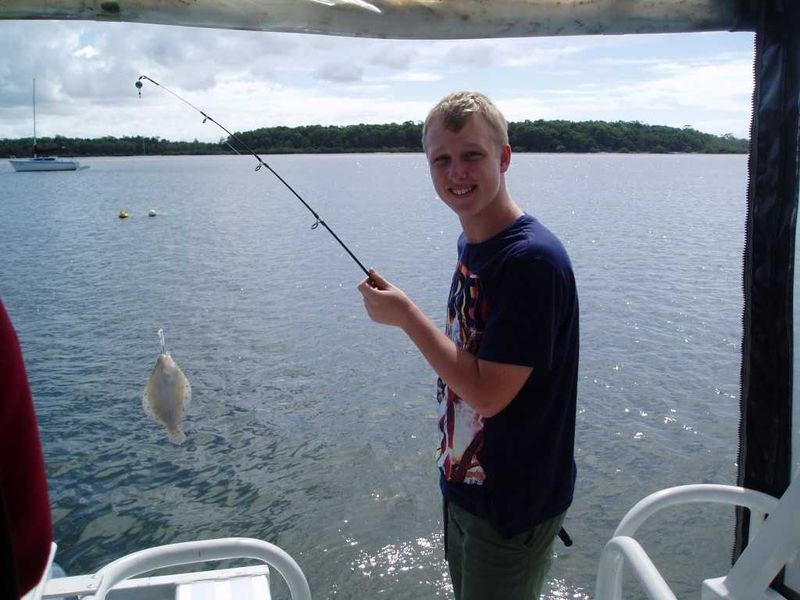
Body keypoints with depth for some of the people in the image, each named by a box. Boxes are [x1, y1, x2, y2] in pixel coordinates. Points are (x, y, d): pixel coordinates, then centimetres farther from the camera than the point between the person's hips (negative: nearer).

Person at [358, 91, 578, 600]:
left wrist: (405, 314, -21)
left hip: (513, 505, -8)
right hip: (463, 484, 8)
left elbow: (489, 394, -27)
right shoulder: (471, 244, 2)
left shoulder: (533, 259, -26)